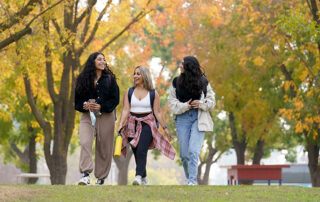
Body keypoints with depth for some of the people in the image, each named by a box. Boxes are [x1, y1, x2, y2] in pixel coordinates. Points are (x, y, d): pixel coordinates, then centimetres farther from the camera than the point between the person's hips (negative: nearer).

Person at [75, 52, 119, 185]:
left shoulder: (110, 79, 5)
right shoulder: (83, 79, 7)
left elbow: (115, 99, 0)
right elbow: (77, 99, 9)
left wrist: (101, 106, -15)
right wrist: (84, 105, -12)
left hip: (105, 117, 0)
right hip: (87, 116, 0)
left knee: (104, 148, 2)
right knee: (85, 143, -20)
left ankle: (101, 178, 12)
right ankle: (85, 175, -26)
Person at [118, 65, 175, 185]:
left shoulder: (153, 93, 3)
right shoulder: (129, 92, 8)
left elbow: (157, 112, 5)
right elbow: (126, 110, 2)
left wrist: (165, 127, 1)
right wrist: (121, 124, -10)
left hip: (147, 124, -3)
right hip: (133, 124, 3)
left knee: (141, 151, -20)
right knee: (136, 153, 4)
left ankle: (138, 177, -30)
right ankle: (144, 179, 16)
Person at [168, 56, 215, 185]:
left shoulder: (203, 82, 3)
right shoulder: (176, 82, 6)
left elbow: (211, 100, 8)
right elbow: (171, 101, 6)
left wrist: (201, 104, -12)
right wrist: (184, 106, -11)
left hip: (198, 119, -2)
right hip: (182, 118, 2)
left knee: (193, 151, -14)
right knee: (184, 153, 3)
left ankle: (192, 181, -13)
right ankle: (189, 178, 22)